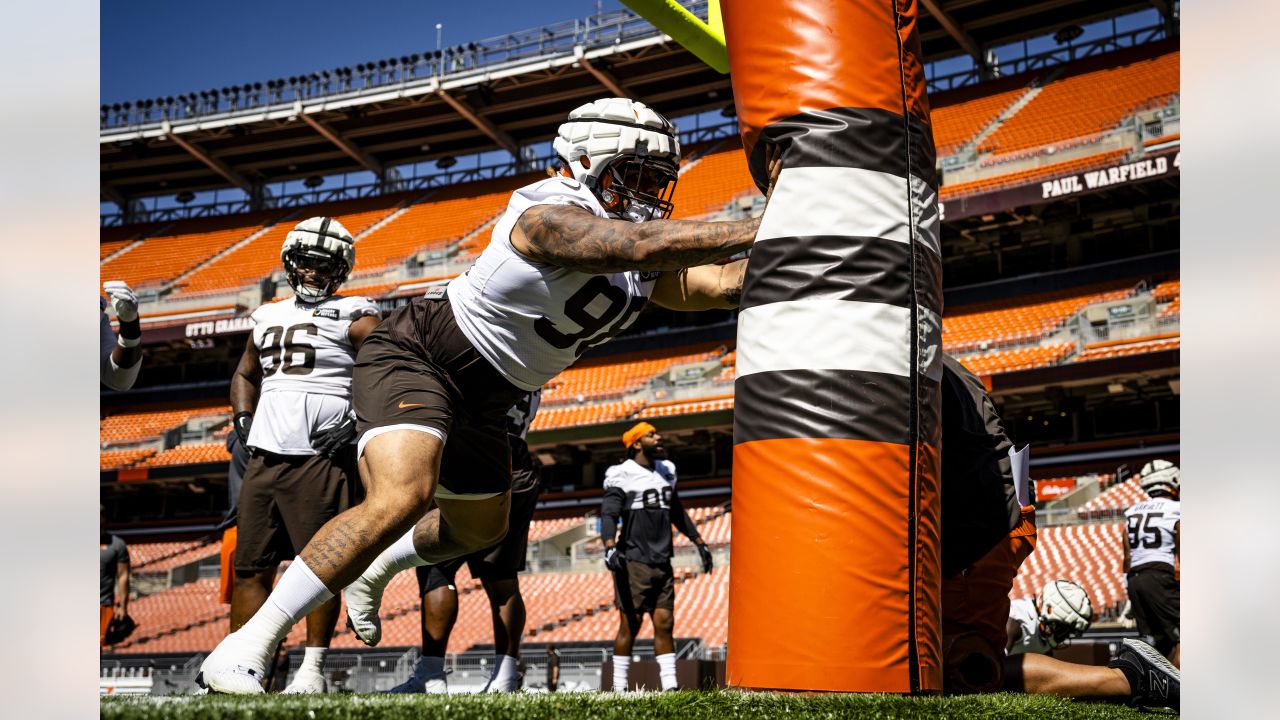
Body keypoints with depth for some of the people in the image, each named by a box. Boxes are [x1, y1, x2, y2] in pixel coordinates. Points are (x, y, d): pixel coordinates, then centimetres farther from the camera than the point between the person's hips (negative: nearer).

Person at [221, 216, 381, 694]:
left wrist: (356, 421, -15)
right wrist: (242, 419, 18)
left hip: (320, 457, -6)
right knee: (250, 566, 5)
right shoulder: (268, 318, 21)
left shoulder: (354, 318, 2)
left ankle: (313, 668, 0)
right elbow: (245, 375, 35)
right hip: (263, 457, 6)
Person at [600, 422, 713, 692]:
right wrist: (610, 546, -32)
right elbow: (609, 513, -16)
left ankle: (669, 686, 6)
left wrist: (699, 543, 27)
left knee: (665, 623, 4)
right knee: (630, 624, -5)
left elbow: (677, 512, 28)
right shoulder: (622, 474, -6)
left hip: (662, 562, 6)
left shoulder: (667, 470, 17)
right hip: (633, 561, -6)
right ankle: (619, 688, 1)